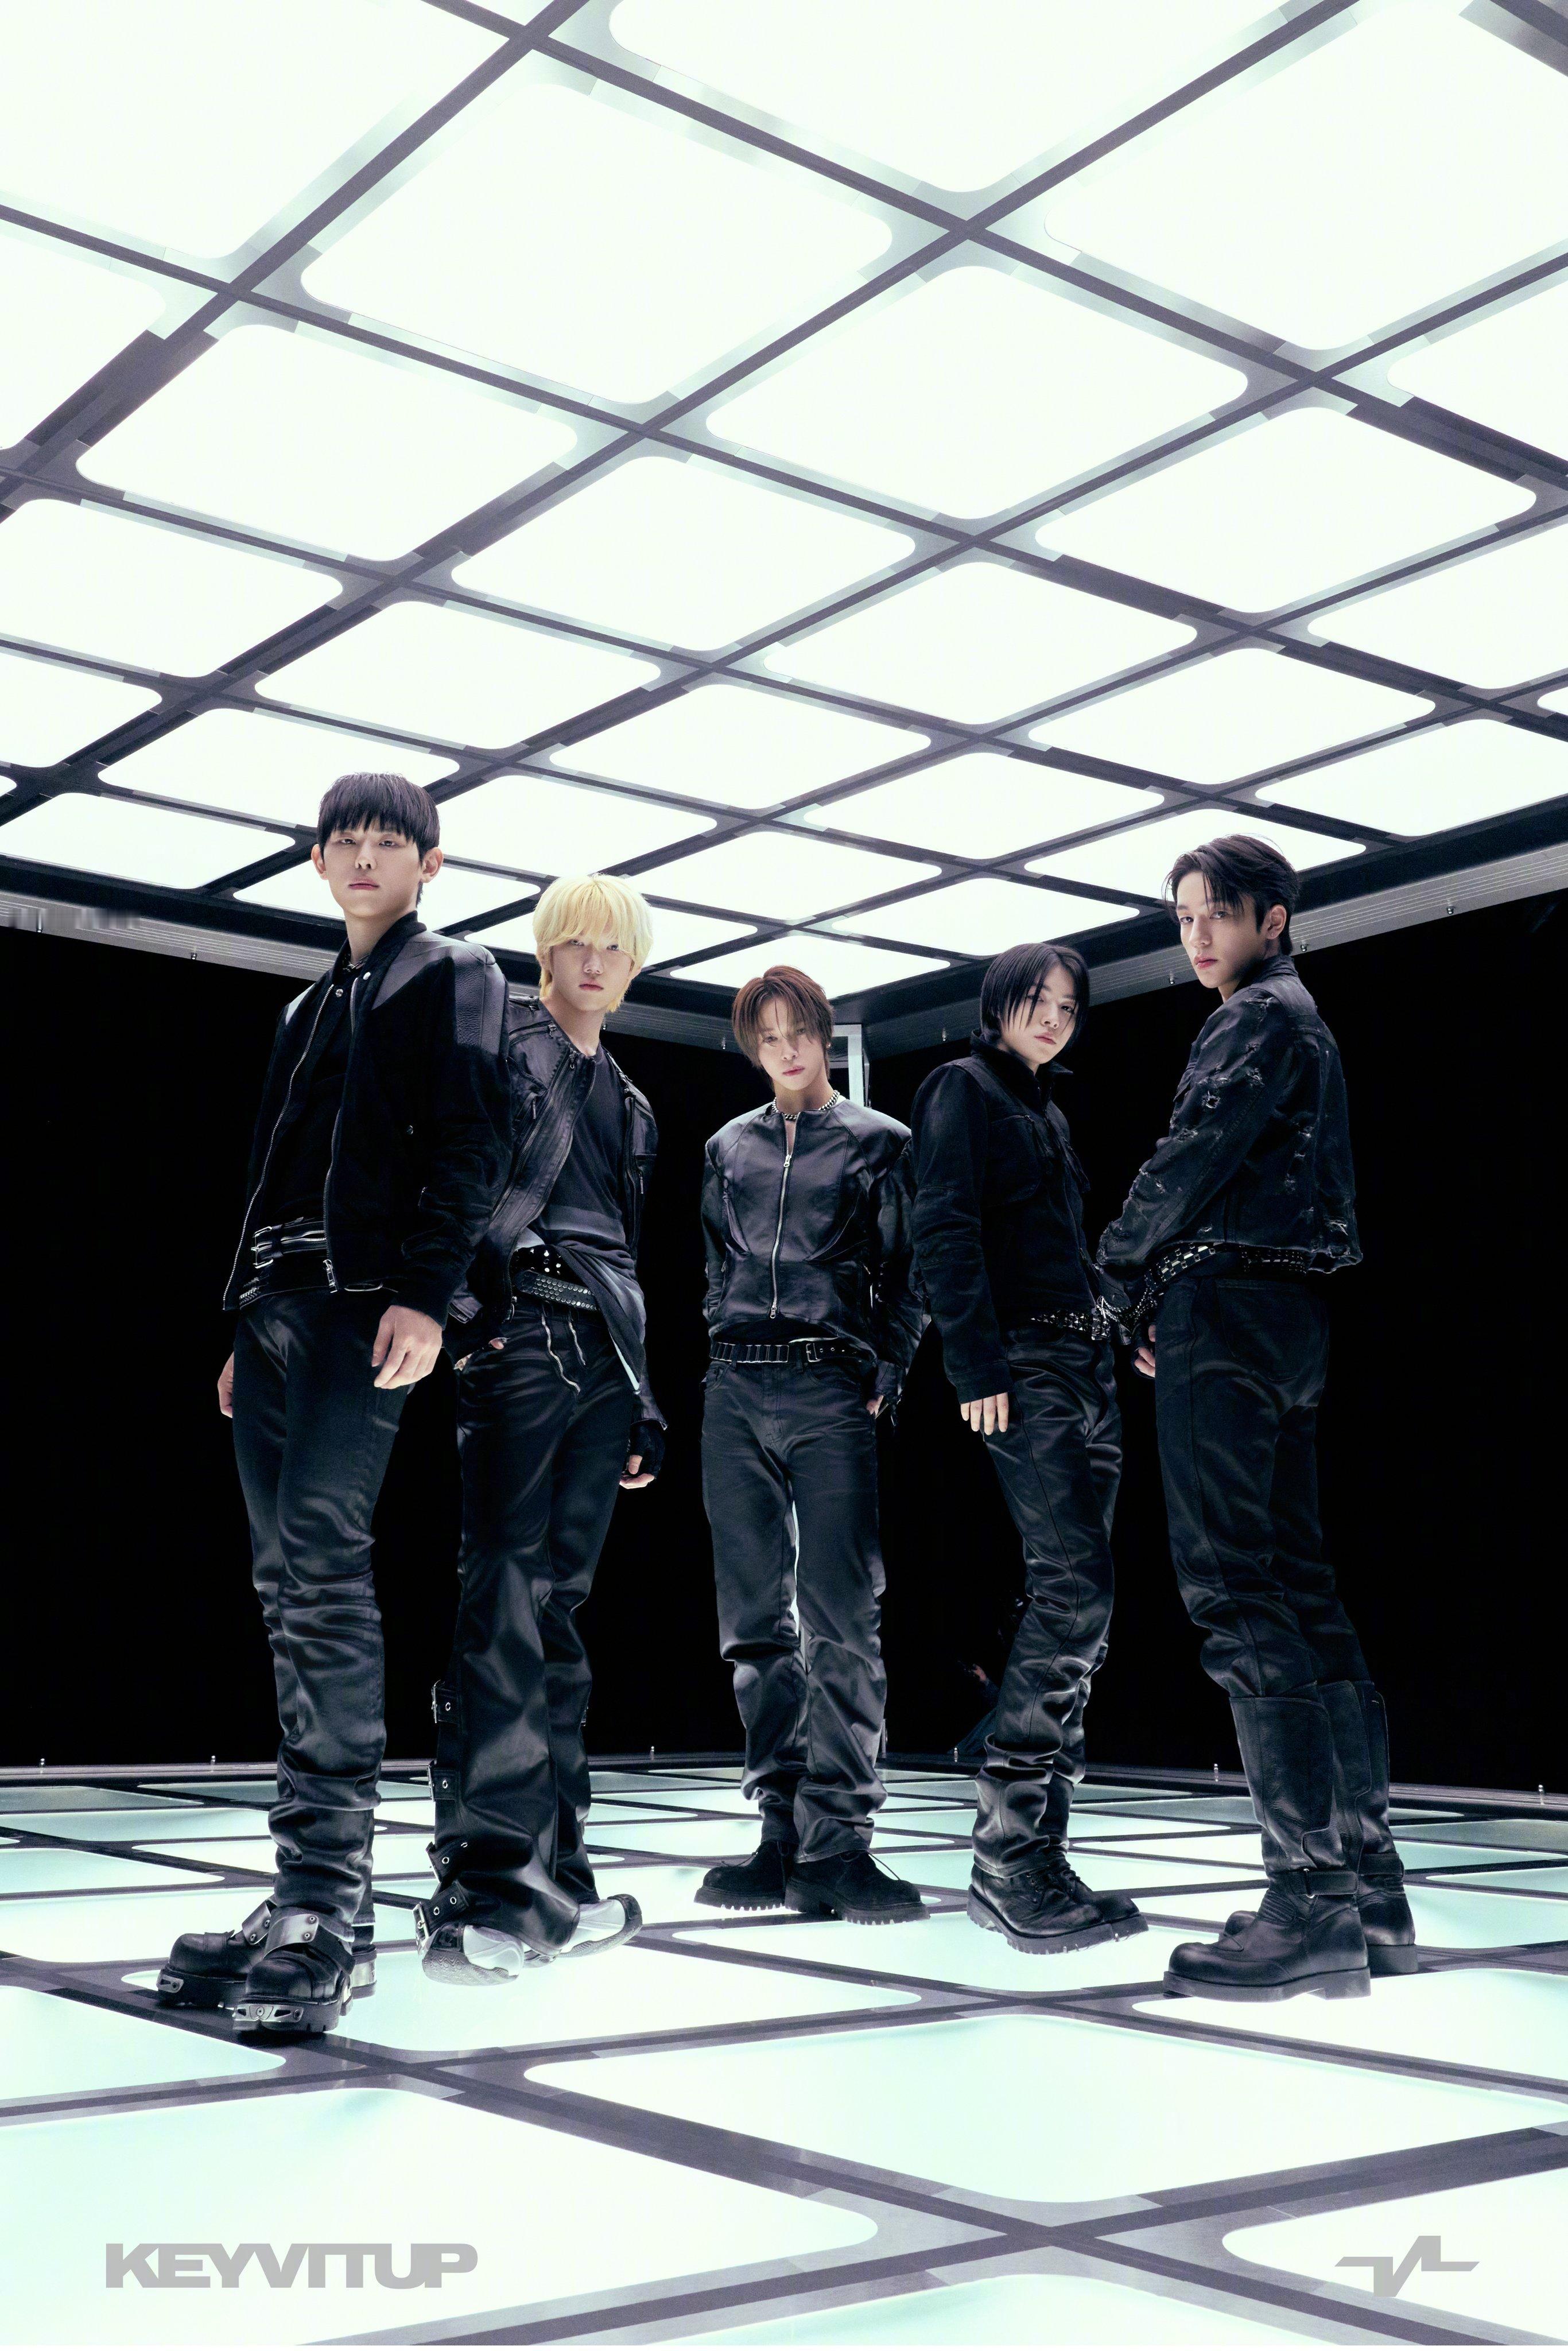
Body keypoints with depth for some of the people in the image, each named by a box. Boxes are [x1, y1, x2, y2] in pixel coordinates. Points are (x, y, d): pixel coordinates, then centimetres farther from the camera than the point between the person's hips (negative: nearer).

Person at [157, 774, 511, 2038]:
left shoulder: (454, 975, 7)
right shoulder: (312, 1005, 29)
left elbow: (471, 1140, -7)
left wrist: (424, 1293, -20)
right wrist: (245, 1326, 19)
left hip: (367, 1298, -8)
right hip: (277, 1301, 8)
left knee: (323, 1564, -19)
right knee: (292, 1587, 3)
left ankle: (327, 1904, -20)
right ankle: (321, 1896, 6)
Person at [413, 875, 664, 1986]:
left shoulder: (629, 1101, 25)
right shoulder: (500, 1051, 5)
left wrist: (647, 1398, 22)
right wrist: (455, 1307, -20)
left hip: (603, 1352, 7)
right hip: (521, 1332, -7)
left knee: (561, 1603, 6)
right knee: (505, 1601, -13)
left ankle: (548, 1873, 10)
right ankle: (479, 1884, -15)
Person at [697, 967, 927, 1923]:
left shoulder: (880, 1142, 8)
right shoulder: (729, 1148, 17)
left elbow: (905, 1276, 6)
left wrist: (884, 1381, -4)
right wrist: (729, 1355, 12)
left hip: (833, 1390, -4)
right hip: (737, 1394, 4)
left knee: (841, 1618, -11)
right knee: (758, 1621, 3)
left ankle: (835, 1842, -10)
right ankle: (783, 1834, 7)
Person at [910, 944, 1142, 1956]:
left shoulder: (1050, 1109, 24)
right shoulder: (962, 1089, 0)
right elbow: (947, 1229, -12)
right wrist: (978, 1366, -20)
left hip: (1091, 1360, 9)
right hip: (1025, 1365, -9)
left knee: (1079, 1603, 4)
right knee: (1074, 1585, -19)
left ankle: (1037, 1849, 8)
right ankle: (1007, 1856, -17)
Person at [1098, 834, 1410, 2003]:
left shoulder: (1262, 1016, -4)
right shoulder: (1300, 1021, 26)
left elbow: (1196, 1157, -13)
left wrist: (1114, 1265, 1)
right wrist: (1165, 1295, 14)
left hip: (1230, 1312, -10)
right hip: (1286, 1319, 11)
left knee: (1238, 1595, -15)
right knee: (1301, 1591, 7)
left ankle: (1311, 1908, -18)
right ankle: (1369, 1892, 7)